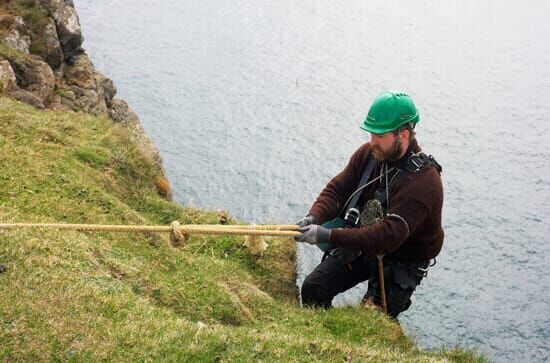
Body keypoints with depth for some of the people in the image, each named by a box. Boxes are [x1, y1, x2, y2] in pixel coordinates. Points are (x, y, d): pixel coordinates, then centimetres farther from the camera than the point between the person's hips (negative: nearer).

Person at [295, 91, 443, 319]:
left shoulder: (424, 181, -30)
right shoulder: (368, 153, -9)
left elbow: (389, 235, -38)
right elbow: (337, 189, -3)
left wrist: (329, 236, -43)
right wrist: (314, 217, -26)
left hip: (400, 261, -5)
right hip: (359, 244, 6)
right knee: (313, 288, -4)